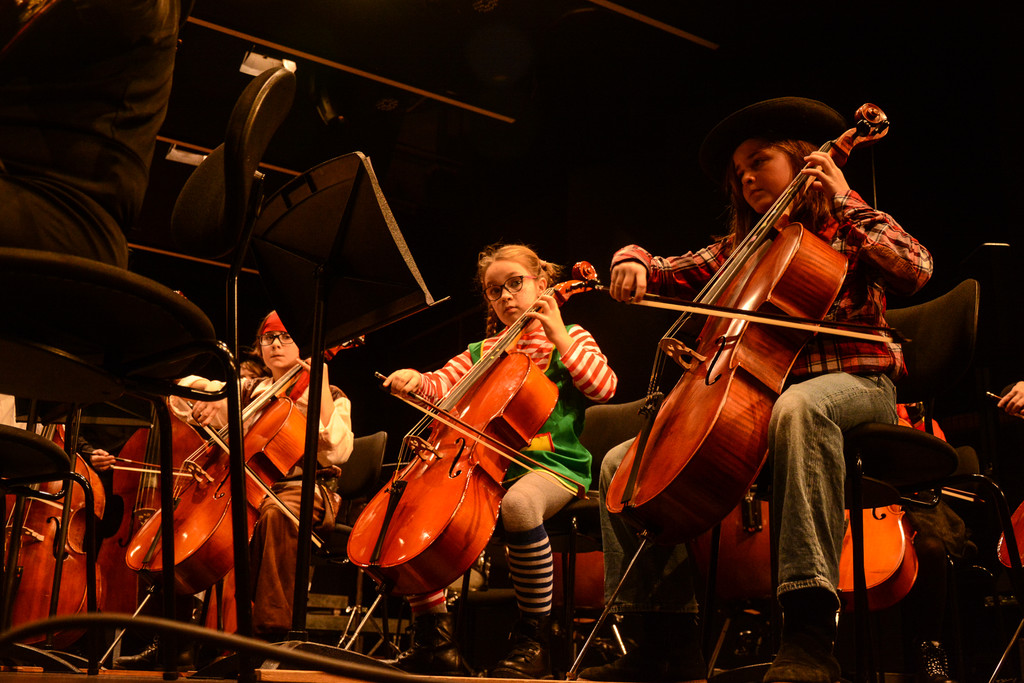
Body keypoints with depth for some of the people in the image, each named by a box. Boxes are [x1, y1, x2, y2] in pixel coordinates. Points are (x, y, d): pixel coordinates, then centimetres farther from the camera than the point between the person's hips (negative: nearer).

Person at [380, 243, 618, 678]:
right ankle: (435, 638, -8)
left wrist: (559, 336, -6)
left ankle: (534, 638, -23)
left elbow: (603, 387, -6)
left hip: (551, 464, -5)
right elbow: (440, 386, 14)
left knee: (519, 504, -40)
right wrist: (414, 380, -8)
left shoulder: (567, 339, 11)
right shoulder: (482, 351, 23)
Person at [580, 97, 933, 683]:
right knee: (623, 464, -9)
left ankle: (810, 631, -47)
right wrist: (634, 263, -1)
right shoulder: (740, 248, 20)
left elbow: (915, 270, -12)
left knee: (798, 407, -45)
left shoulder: (846, 233, 7)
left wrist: (846, 199, -9)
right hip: (758, 393, 6)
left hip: (854, 383, -5)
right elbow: (669, 272, 22)